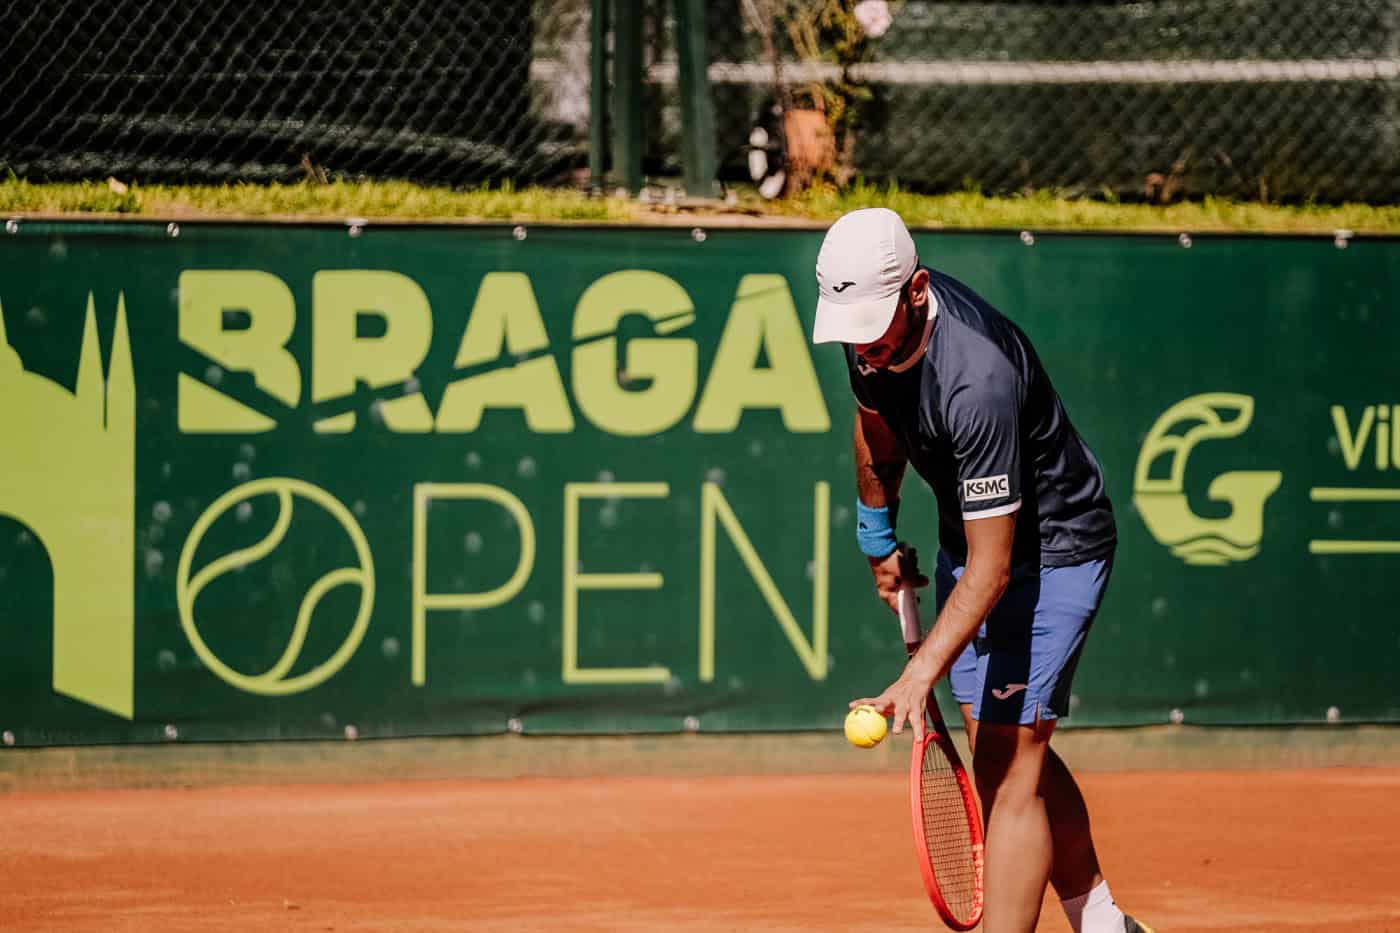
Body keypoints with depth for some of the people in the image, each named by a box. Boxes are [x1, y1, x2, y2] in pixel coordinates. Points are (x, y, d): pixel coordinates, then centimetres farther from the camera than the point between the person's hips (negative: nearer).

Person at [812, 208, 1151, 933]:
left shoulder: (977, 380, -38)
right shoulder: (872, 324, -13)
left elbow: (990, 572, -37)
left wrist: (920, 674, -44)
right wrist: (877, 534, 21)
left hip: (1053, 550, -9)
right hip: (967, 540, 9)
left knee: (1010, 765, -14)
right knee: (1009, 751, 15)